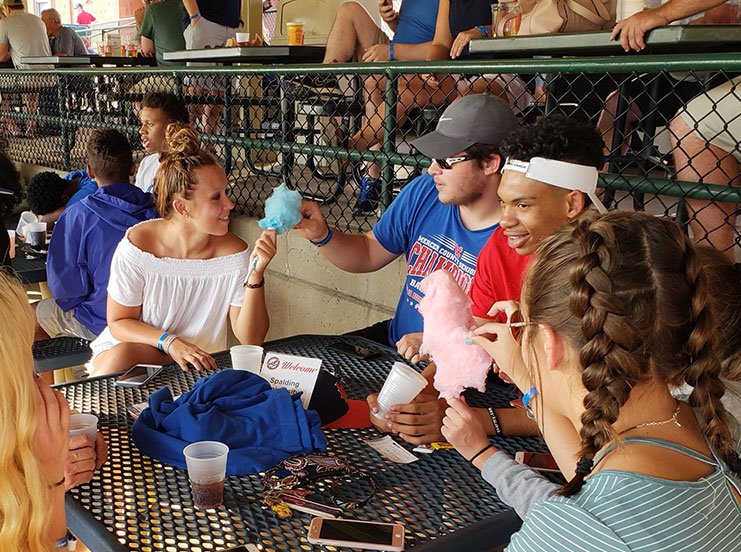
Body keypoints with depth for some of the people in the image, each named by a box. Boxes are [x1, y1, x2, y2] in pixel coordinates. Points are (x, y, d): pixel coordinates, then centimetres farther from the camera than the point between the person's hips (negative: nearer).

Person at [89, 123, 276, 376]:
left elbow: (250, 340, -13)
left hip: (201, 362, 1)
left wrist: (256, 275, -27)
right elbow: (119, 323, -7)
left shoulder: (234, 253, -15)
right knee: (120, 356, -34)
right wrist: (171, 343, -25)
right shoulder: (137, 244, -17)